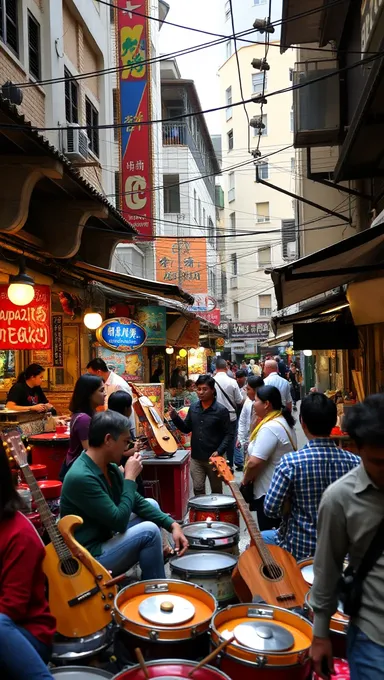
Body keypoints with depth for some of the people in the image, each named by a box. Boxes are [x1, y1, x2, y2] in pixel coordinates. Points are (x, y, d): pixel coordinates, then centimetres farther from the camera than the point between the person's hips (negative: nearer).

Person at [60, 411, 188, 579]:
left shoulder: (109, 467, 0)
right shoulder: (81, 477, -29)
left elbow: (137, 502, 6)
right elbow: (119, 522, -26)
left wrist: (171, 524, -4)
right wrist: (130, 478, -19)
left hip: (105, 537, 10)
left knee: (151, 503, 11)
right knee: (149, 531, -21)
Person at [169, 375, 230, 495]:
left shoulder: (221, 410, -10)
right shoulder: (193, 408, 4)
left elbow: (227, 434, -9)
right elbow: (186, 429, 10)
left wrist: (219, 452, -21)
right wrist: (175, 417, -6)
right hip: (196, 457, 3)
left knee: (216, 490, 14)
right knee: (198, 489, 4)